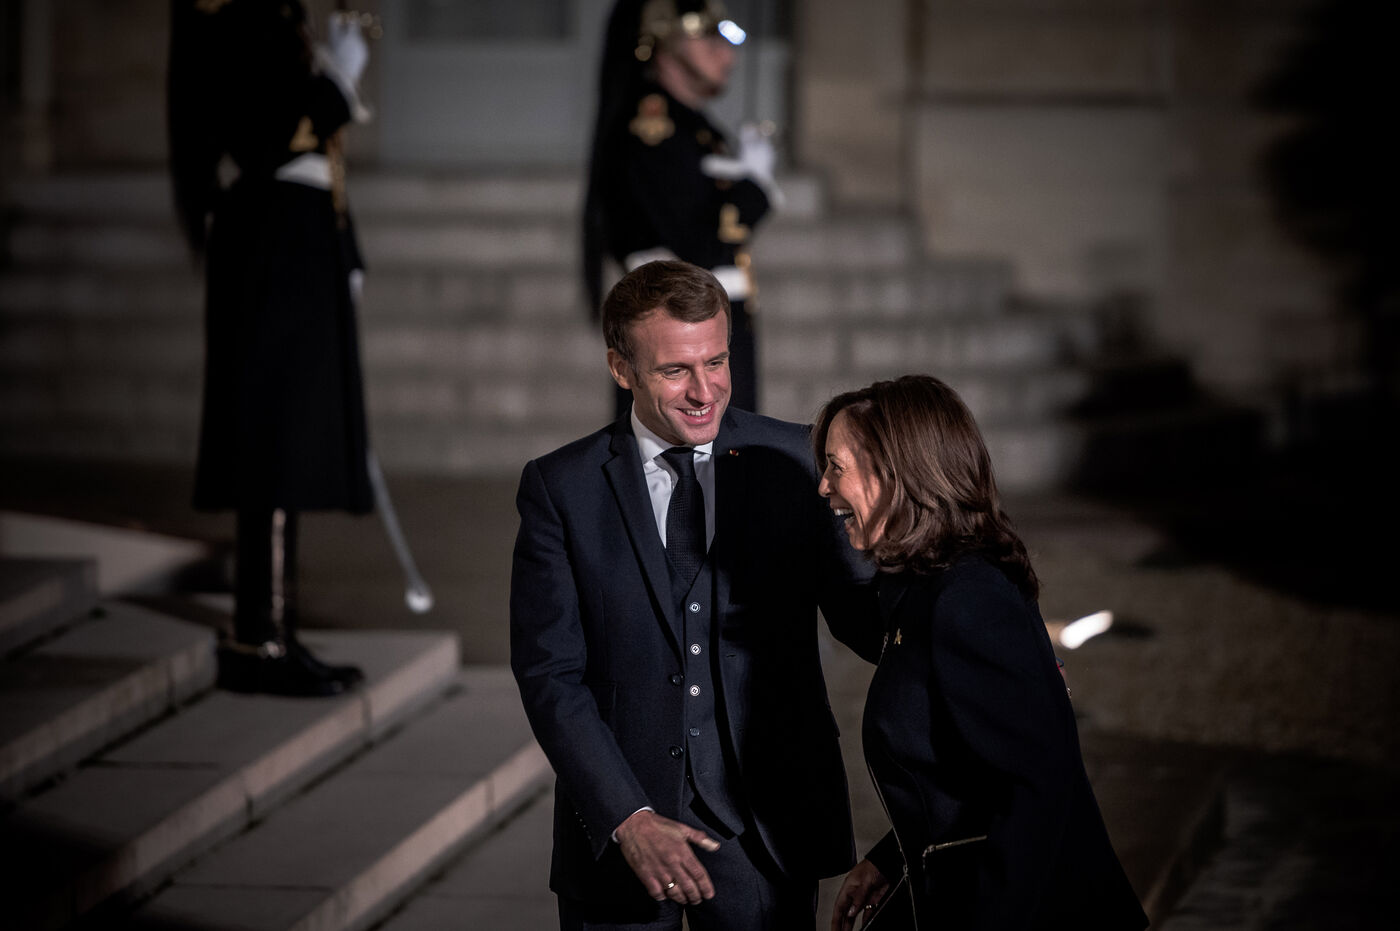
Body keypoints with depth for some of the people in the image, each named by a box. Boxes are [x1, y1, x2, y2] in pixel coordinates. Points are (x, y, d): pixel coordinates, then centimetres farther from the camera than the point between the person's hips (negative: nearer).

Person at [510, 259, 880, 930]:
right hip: (616, 827, 0)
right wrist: (626, 818, -15)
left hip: (766, 825, 1)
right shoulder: (561, 489, -1)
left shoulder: (792, 462, 1)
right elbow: (549, 673, -4)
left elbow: (857, 612, 3)